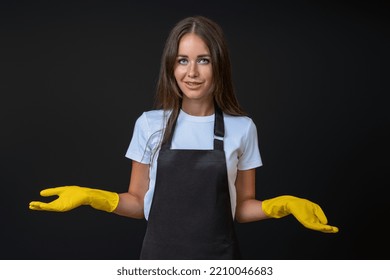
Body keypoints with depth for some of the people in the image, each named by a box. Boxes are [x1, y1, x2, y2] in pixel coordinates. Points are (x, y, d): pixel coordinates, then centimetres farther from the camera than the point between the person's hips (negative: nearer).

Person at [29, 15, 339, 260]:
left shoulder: (242, 128, -4)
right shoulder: (149, 124, -3)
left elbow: (242, 207, 3)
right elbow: (139, 202, 2)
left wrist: (282, 205, -14)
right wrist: (90, 196, -12)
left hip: (218, 259, 0)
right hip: (161, 255, 1)